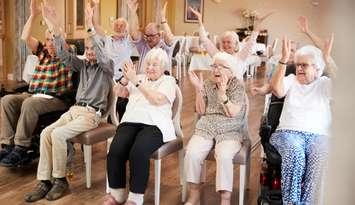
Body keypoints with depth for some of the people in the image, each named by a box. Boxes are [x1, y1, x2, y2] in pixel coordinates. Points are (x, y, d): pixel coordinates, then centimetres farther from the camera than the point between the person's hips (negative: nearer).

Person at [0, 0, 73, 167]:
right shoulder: (42, 52, 18)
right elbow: (25, 38, 7)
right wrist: (33, 15, -1)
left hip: (56, 99, -6)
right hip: (34, 95, 6)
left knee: (29, 104, -34)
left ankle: (21, 148, -28)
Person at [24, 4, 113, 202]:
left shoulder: (107, 67, 0)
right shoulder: (83, 65, 16)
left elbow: (103, 55, -23)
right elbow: (64, 54, 2)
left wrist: (91, 27, -33)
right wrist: (55, 27, -13)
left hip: (92, 114, -6)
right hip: (74, 109, 6)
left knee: (58, 134, -27)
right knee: (46, 133, -18)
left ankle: (60, 180, -13)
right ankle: (44, 181, -16)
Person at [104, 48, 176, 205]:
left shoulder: (168, 81, 10)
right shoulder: (139, 78, 25)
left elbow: (157, 99, -10)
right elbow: (121, 93, 17)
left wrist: (136, 81, -11)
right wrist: (125, 78, -2)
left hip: (154, 124, -4)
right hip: (131, 121, 4)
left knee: (138, 152, -33)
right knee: (115, 151, -25)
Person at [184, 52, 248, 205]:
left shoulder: (238, 85, 1)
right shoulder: (207, 85, 12)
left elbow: (233, 113, -9)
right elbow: (201, 111, 5)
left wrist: (222, 93, -22)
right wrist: (198, 89, -6)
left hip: (230, 131, -3)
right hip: (205, 128, 3)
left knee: (224, 156, -34)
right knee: (192, 153, -26)